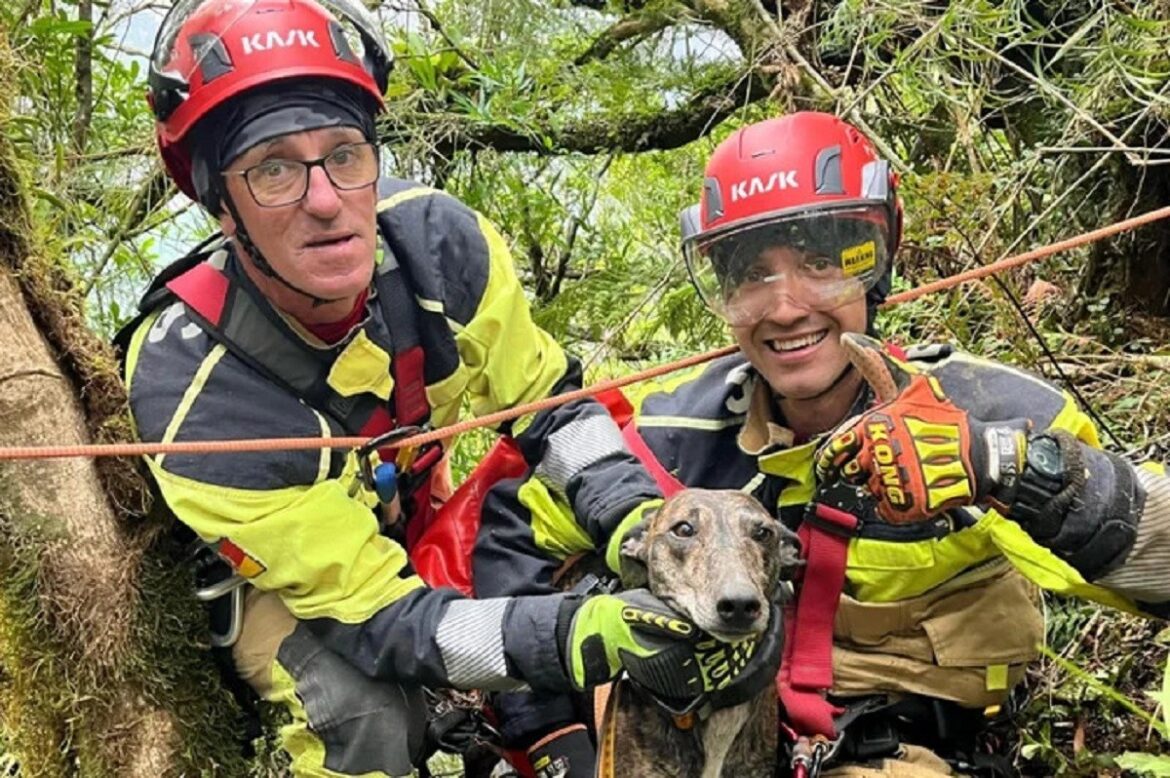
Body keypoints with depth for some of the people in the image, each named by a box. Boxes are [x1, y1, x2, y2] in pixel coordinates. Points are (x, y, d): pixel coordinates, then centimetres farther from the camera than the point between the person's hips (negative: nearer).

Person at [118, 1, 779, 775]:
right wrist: (583, 637, -51)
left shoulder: (438, 239, -26)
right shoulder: (192, 391, -37)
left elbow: (546, 399, -9)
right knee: (364, 716, -32)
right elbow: (377, 615, -35)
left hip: (417, 523, 6)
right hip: (279, 573, -6)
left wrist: (640, 527, -29)